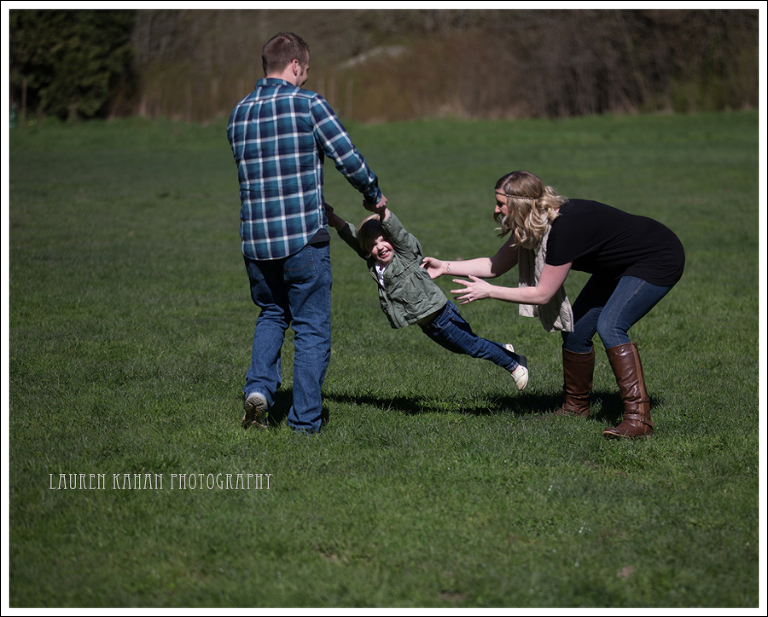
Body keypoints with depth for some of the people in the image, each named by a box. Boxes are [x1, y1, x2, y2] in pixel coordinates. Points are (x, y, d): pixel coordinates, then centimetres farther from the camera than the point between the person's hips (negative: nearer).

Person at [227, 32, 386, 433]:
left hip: (255, 238, 5)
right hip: (304, 238, -5)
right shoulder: (309, 105, -7)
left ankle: (259, 387, 5)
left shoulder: (239, 114, 10)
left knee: (272, 313, 26)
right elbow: (349, 160, -10)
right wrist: (373, 196, 10)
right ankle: (304, 422, 7)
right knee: (311, 328, 7)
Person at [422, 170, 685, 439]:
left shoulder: (566, 228, -33)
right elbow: (495, 266, 5)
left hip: (659, 261, -10)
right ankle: (576, 406, 23)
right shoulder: (537, 223, -5)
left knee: (609, 327, -25)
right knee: (576, 328, 6)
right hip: (619, 266, 10)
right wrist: (444, 267, -3)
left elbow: (542, 294, -26)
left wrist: (488, 292, -20)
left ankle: (638, 418, -26)